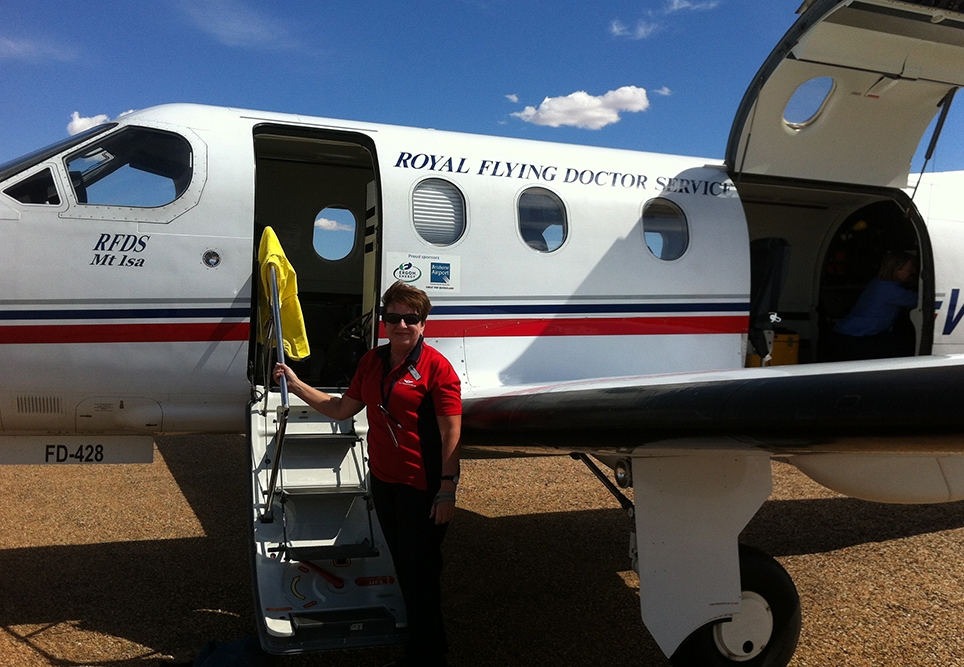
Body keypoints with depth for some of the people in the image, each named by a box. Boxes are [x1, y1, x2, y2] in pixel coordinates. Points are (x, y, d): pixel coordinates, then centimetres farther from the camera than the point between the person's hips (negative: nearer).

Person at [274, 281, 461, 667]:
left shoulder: (436, 367, -15)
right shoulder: (372, 361, 7)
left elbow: (451, 433, -16)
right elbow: (341, 409, 14)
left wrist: (447, 490, -19)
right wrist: (296, 384, 8)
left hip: (421, 487, -7)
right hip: (382, 480, 8)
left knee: (420, 571, 2)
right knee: (402, 565, 18)